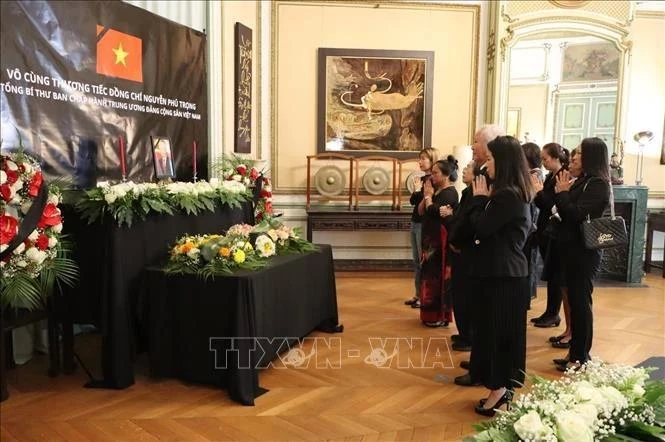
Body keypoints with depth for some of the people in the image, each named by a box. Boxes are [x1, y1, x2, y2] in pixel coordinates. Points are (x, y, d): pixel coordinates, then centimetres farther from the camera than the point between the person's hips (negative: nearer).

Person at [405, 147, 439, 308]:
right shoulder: (422, 179, 12)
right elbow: (413, 201, 8)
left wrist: (418, 190, -9)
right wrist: (416, 189, -8)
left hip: (424, 224, -9)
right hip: (415, 222, 9)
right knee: (417, 261, 13)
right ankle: (418, 294, 21)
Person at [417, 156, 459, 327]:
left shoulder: (450, 193, -13)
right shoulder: (436, 190, 13)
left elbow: (432, 211, -22)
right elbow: (421, 211, 10)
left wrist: (429, 195, -6)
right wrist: (427, 194, -1)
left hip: (441, 241, -9)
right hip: (431, 239, 9)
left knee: (438, 276, -3)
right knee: (430, 275, 13)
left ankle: (441, 316, 6)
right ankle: (431, 313, 24)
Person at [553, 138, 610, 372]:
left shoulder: (598, 184, -13)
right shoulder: (582, 181, 13)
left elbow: (577, 214, -22)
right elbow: (567, 214, 11)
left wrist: (562, 193, -10)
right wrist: (562, 193, -2)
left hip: (585, 251, -9)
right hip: (574, 248, 9)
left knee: (581, 301, -2)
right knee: (574, 300, 13)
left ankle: (582, 356, 9)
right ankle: (575, 351, 23)